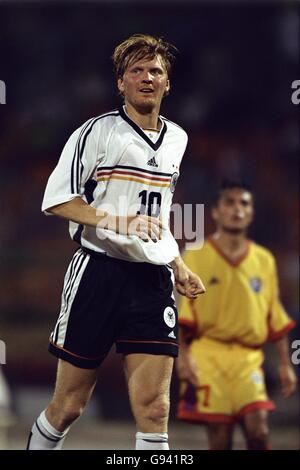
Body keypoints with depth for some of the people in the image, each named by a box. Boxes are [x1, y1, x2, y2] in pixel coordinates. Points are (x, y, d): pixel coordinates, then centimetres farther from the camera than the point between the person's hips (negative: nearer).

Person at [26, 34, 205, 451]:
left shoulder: (177, 139, 16)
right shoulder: (98, 131, -4)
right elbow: (56, 199, -10)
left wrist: (177, 264, 27)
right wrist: (117, 222, -22)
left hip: (154, 280, 4)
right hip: (99, 272, -4)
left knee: (154, 410, -8)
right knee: (69, 406, 2)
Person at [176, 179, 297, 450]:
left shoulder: (264, 260, 12)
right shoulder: (196, 257, 3)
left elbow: (276, 318, 15)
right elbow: (182, 313, -1)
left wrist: (285, 364, 12)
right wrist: (183, 355, -12)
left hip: (249, 358, 2)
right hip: (209, 354, -2)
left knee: (258, 429, -15)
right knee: (220, 438, -6)